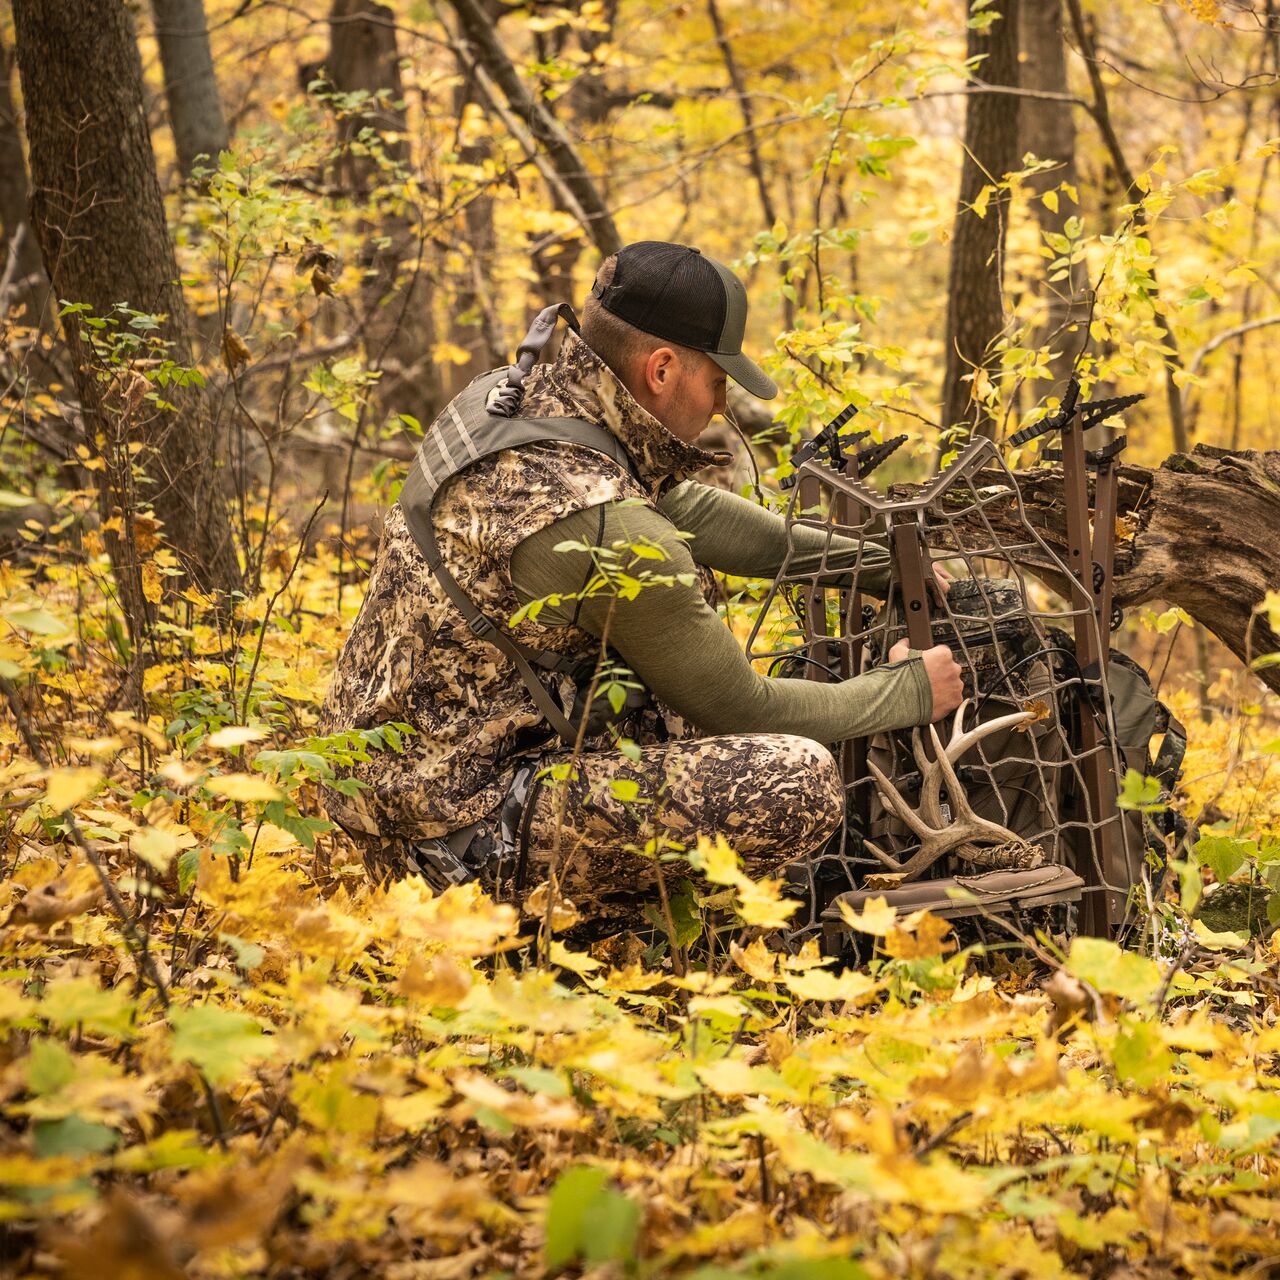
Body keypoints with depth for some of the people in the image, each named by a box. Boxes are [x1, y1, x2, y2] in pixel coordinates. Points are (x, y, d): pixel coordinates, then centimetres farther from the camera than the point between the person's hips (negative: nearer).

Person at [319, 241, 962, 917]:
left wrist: (872, 563, 21)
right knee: (800, 781, -20)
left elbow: (683, 508, 19)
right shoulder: (604, 529, -25)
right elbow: (741, 709, -11)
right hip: (463, 832, -10)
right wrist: (910, 691, 5)